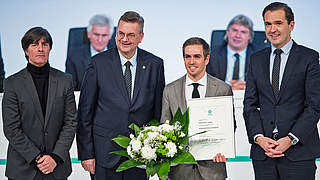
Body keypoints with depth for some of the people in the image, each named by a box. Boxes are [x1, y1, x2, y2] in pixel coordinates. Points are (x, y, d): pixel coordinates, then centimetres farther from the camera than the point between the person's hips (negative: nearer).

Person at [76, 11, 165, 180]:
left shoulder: (155, 64, 2)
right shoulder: (99, 63, -3)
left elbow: (159, 110, 5)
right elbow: (85, 112, -1)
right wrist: (86, 153, -4)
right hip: (105, 152, -1)